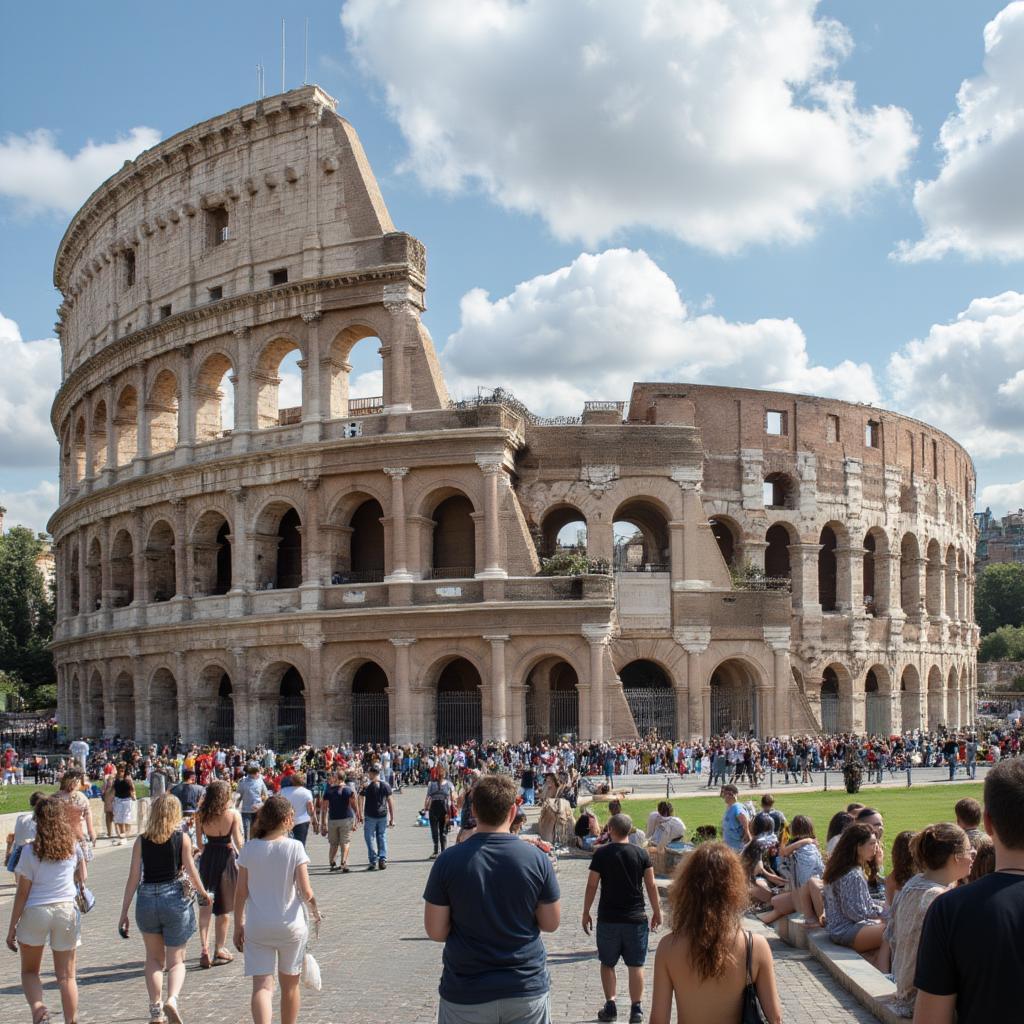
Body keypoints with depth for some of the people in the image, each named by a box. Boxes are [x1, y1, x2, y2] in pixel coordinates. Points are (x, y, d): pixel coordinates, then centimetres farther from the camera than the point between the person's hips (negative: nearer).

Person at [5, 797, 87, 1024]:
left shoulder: (30, 851, -6)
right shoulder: (73, 846, 2)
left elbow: (22, 892, -6)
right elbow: (82, 878, 17)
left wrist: (12, 926, 0)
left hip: (35, 912, -2)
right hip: (67, 911, 2)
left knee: (29, 971, 14)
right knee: (66, 976, 10)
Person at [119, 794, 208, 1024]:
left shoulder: (141, 841, 1)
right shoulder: (182, 838, -3)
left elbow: (133, 878, -1)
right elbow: (190, 869, -2)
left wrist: (124, 913, 3)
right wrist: (203, 892, 16)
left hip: (147, 901, 2)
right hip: (175, 899, -2)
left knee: (154, 958, 21)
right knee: (176, 960, 8)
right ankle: (172, 1000, -19)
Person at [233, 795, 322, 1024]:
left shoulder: (250, 849, -4)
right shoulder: (294, 847, -11)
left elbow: (241, 892, 0)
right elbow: (306, 892, -12)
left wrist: (238, 926, 10)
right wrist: (315, 911, 8)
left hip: (256, 928, 1)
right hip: (290, 927, -1)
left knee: (262, 986, -2)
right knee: (290, 984, 18)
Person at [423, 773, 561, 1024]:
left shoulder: (448, 861, -11)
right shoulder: (538, 859, -9)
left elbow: (435, 931, -7)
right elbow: (551, 923, -1)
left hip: (466, 994, -1)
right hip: (527, 986, 1)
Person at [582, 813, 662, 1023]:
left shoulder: (601, 854, -6)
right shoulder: (641, 854, -3)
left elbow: (592, 885, -4)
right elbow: (651, 885, 0)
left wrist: (586, 913, 6)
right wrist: (657, 912, 11)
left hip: (608, 918, -1)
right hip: (636, 918, 1)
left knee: (607, 964, 13)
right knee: (635, 965, 7)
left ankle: (610, 1006, 11)